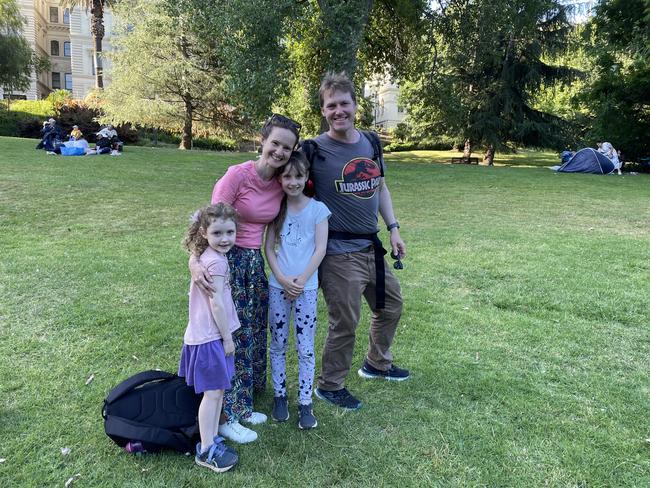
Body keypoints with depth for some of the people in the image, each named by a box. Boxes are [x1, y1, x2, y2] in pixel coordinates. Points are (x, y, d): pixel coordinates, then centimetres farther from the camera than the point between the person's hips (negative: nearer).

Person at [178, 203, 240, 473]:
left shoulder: (205, 256, 8)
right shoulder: (217, 261, -20)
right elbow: (217, 303, -21)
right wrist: (228, 338, -13)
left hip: (204, 334, 9)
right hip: (211, 337, -9)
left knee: (216, 391, 17)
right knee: (213, 393, 0)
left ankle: (212, 438, 28)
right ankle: (206, 451, 11)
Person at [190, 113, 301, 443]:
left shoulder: (281, 183, 2)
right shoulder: (238, 175, -17)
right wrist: (195, 262, -33)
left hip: (256, 263, 7)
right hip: (228, 261, -7)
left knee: (254, 335, 14)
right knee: (233, 338, 0)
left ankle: (241, 406, 32)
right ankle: (226, 418, 17)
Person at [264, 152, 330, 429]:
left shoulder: (318, 209, -2)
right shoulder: (276, 208, 4)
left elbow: (320, 250, -6)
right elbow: (268, 247, 1)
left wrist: (301, 280, -13)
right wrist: (283, 279, -11)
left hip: (306, 288, -2)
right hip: (278, 286, 2)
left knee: (305, 348, 3)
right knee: (278, 345, 11)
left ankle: (305, 403, 15)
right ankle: (279, 396, 26)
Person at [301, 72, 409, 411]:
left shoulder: (371, 142, 6)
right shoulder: (314, 151, -12)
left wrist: (393, 229, 11)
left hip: (372, 246, 7)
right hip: (340, 252, -7)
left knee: (391, 304, 21)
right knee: (345, 322, 0)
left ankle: (377, 363, 45)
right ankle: (330, 386, 25)